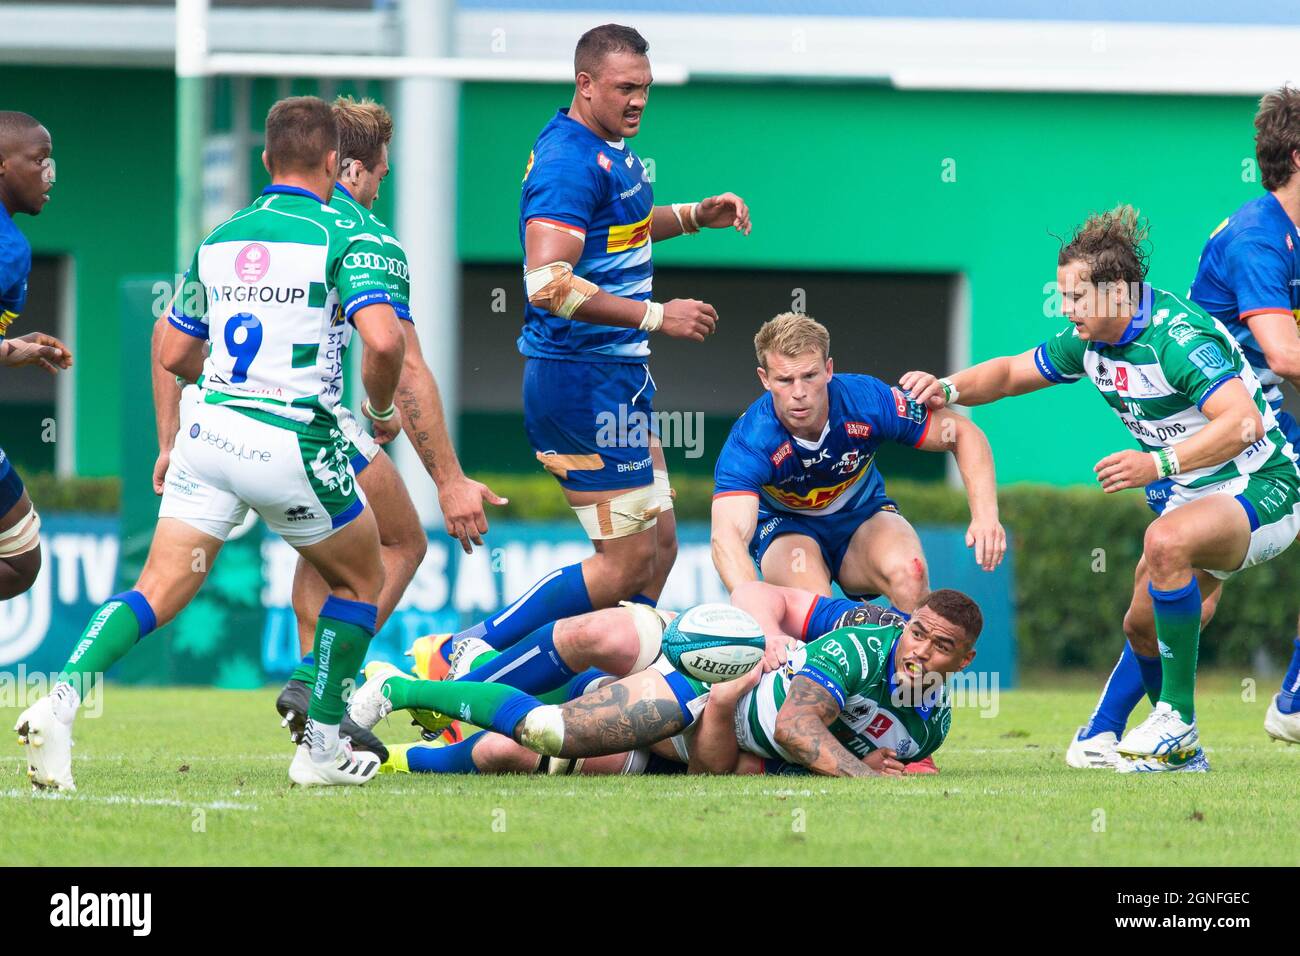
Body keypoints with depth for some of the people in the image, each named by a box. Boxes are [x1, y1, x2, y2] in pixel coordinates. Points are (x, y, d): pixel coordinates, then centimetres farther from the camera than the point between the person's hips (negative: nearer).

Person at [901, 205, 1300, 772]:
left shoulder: (1178, 338, -27)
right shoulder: (1090, 341, 1)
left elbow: (1243, 422, -38)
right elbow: (1012, 372, 16)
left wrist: (1158, 464, -46)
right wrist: (949, 388, -3)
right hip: (1196, 495, 10)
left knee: (1167, 541, -35)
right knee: (1142, 626, 9)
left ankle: (1177, 718, -27)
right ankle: (1181, 748, 27)